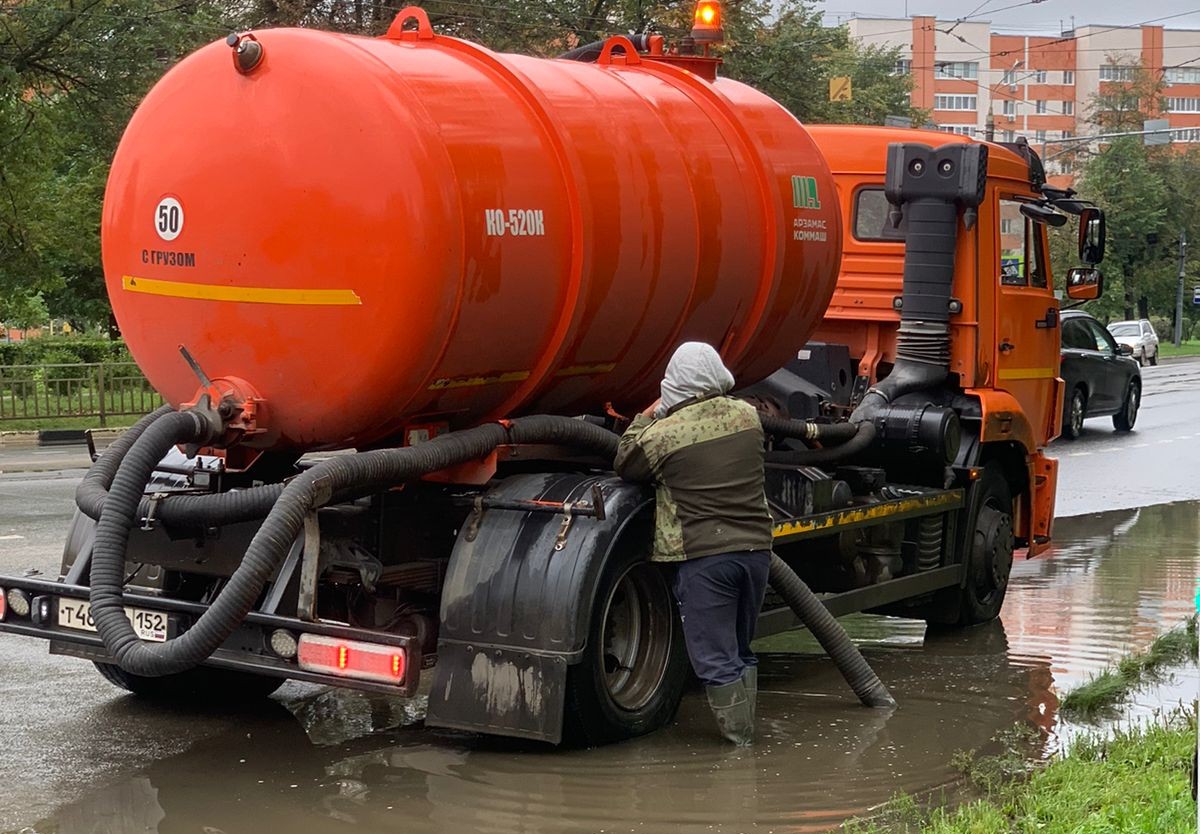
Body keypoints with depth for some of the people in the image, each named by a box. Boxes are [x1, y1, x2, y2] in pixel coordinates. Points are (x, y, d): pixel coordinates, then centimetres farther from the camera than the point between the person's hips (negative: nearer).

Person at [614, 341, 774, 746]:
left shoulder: (663, 434, -11)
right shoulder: (746, 414, 4)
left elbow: (625, 466, 7)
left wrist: (644, 418, 19)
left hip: (703, 557, -5)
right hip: (755, 548, 6)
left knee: (715, 656, 4)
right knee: (740, 649, 20)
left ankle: (739, 736, 6)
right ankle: (744, 726, 26)